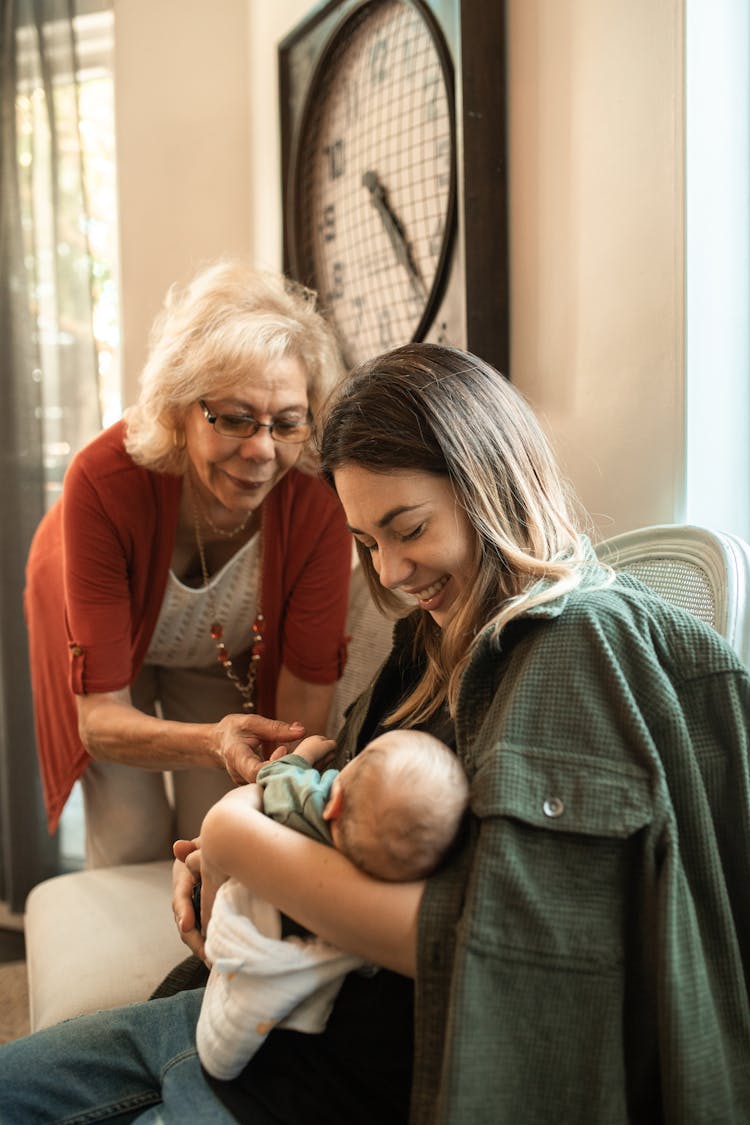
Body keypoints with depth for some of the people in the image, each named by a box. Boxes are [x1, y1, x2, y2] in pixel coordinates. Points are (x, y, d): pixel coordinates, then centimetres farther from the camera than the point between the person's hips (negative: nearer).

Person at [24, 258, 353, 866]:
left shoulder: (317, 496, -35)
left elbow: (308, 695, -27)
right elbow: (99, 718, -37)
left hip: (229, 651, 1)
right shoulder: (105, 479, -39)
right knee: (132, 846, -5)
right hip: (108, 635, -1)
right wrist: (212, 743, -56)